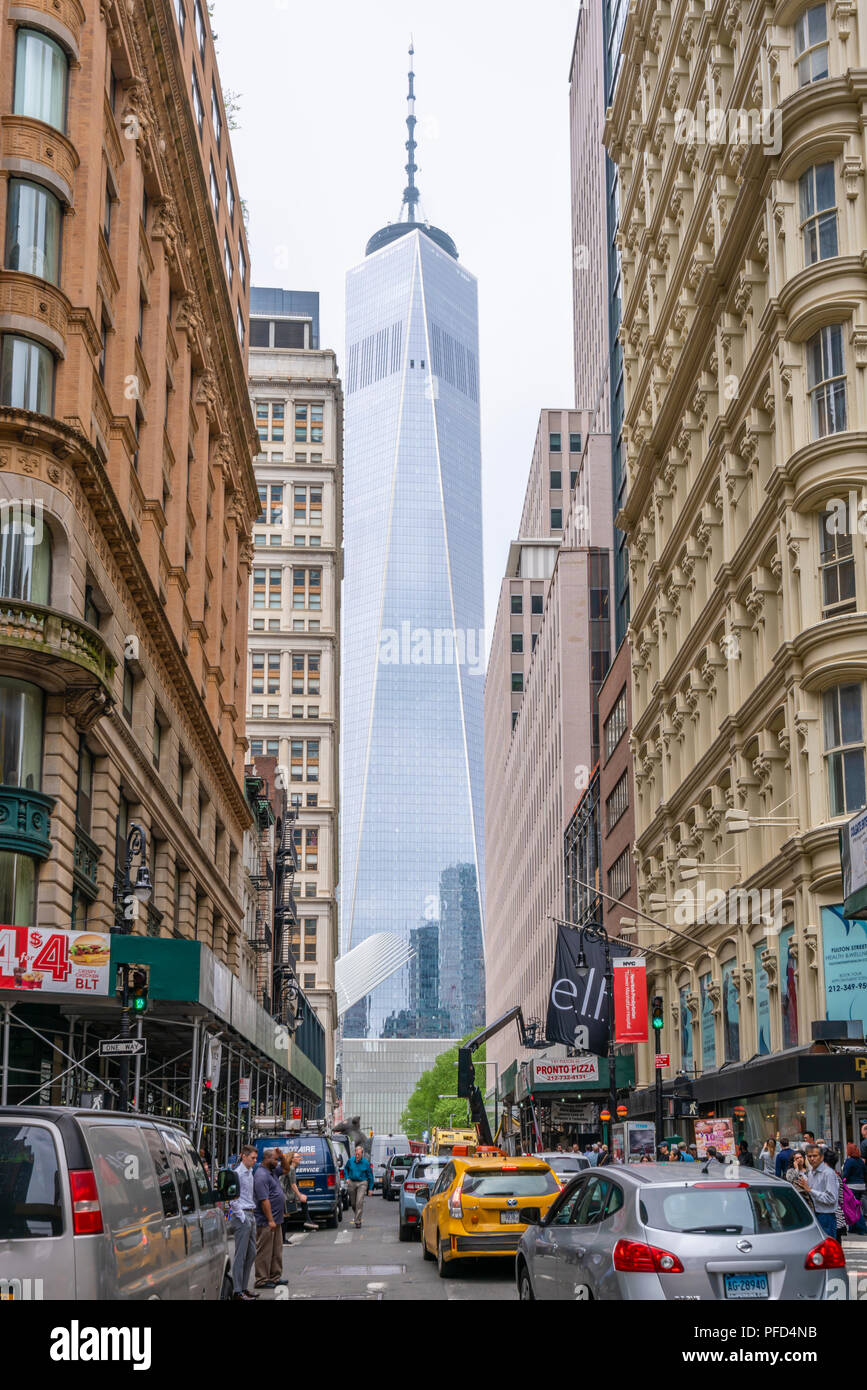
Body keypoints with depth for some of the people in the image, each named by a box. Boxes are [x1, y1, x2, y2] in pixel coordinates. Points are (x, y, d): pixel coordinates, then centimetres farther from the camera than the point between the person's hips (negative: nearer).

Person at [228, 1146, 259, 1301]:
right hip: (242, 1216, -9)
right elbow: (232, 1197, -18)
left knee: (251, 1253, 12)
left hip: (251, 1216, 9)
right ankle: (237, 1291, -4)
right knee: (240, 1255, -7)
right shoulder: (237, 1173, -13)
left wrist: (252, 1214, 16)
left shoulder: (250, 1172, 15)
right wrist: (242, 1216, -16)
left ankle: (244, 1288, 19)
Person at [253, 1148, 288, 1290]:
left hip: (276, 1220, 10)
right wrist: (270, 1220, -24)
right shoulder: (261, 1175, -19)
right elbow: (264, 1200, -23)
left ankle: (275, 1277, 23)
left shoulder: (272, 1171, 11)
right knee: (264, 1252, -3)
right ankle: (262, 1280, 1)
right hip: (266, 1221, -10)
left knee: (277, 1251, 15)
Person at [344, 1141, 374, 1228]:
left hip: (362, 1183, -3)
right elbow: (346, 1169, 20)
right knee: (353, 1203, 10)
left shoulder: (366, 1162, -8)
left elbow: (370, 1176, 1)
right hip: (352, 1183, 3)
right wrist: (347, 1178, 4)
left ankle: (357, 1222, -12)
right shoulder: (350, 1161, -1)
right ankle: (358, 1217, 36)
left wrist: (370, 1188, 0)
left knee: (359, 1202, -15)